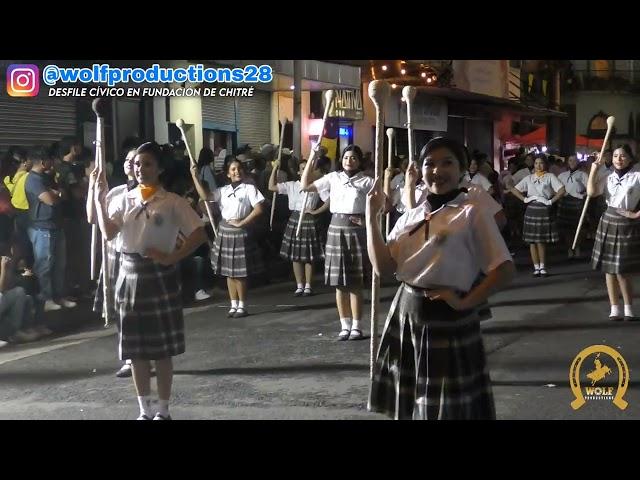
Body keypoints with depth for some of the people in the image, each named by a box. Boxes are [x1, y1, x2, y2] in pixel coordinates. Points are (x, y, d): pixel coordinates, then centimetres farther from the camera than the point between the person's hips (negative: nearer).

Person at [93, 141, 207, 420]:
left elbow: (199, 235, -10)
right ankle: (144, 410, 23)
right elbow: (108, 233, -7)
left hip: (159, 275, -4)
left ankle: (163, 411, 17)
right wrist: (100, 199, -13)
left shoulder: (172, 202, -5)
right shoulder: (124, 200, 6)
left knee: (162, 348, 4)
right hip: (130, 275, 4)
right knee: (136, 347, 10)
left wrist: (172, 257, -15)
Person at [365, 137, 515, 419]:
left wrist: (466, 303, -16)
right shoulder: (411, 216, 8)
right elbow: (383, 267, 0)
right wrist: (372, 215, -2)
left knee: (449, 408, 4)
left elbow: (505, 269, -12)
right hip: (406, 315, 6)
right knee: (409, 405, 15)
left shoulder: (471, 212, -9)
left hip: (448, 320, -5)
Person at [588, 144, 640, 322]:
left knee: (623, 270, -4)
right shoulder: (609, 177, 7)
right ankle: (615, 309, 12)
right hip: (608, 222, 4)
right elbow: (591, 192, -7)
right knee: (609, 269, 5)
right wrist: (594, 170, -6)